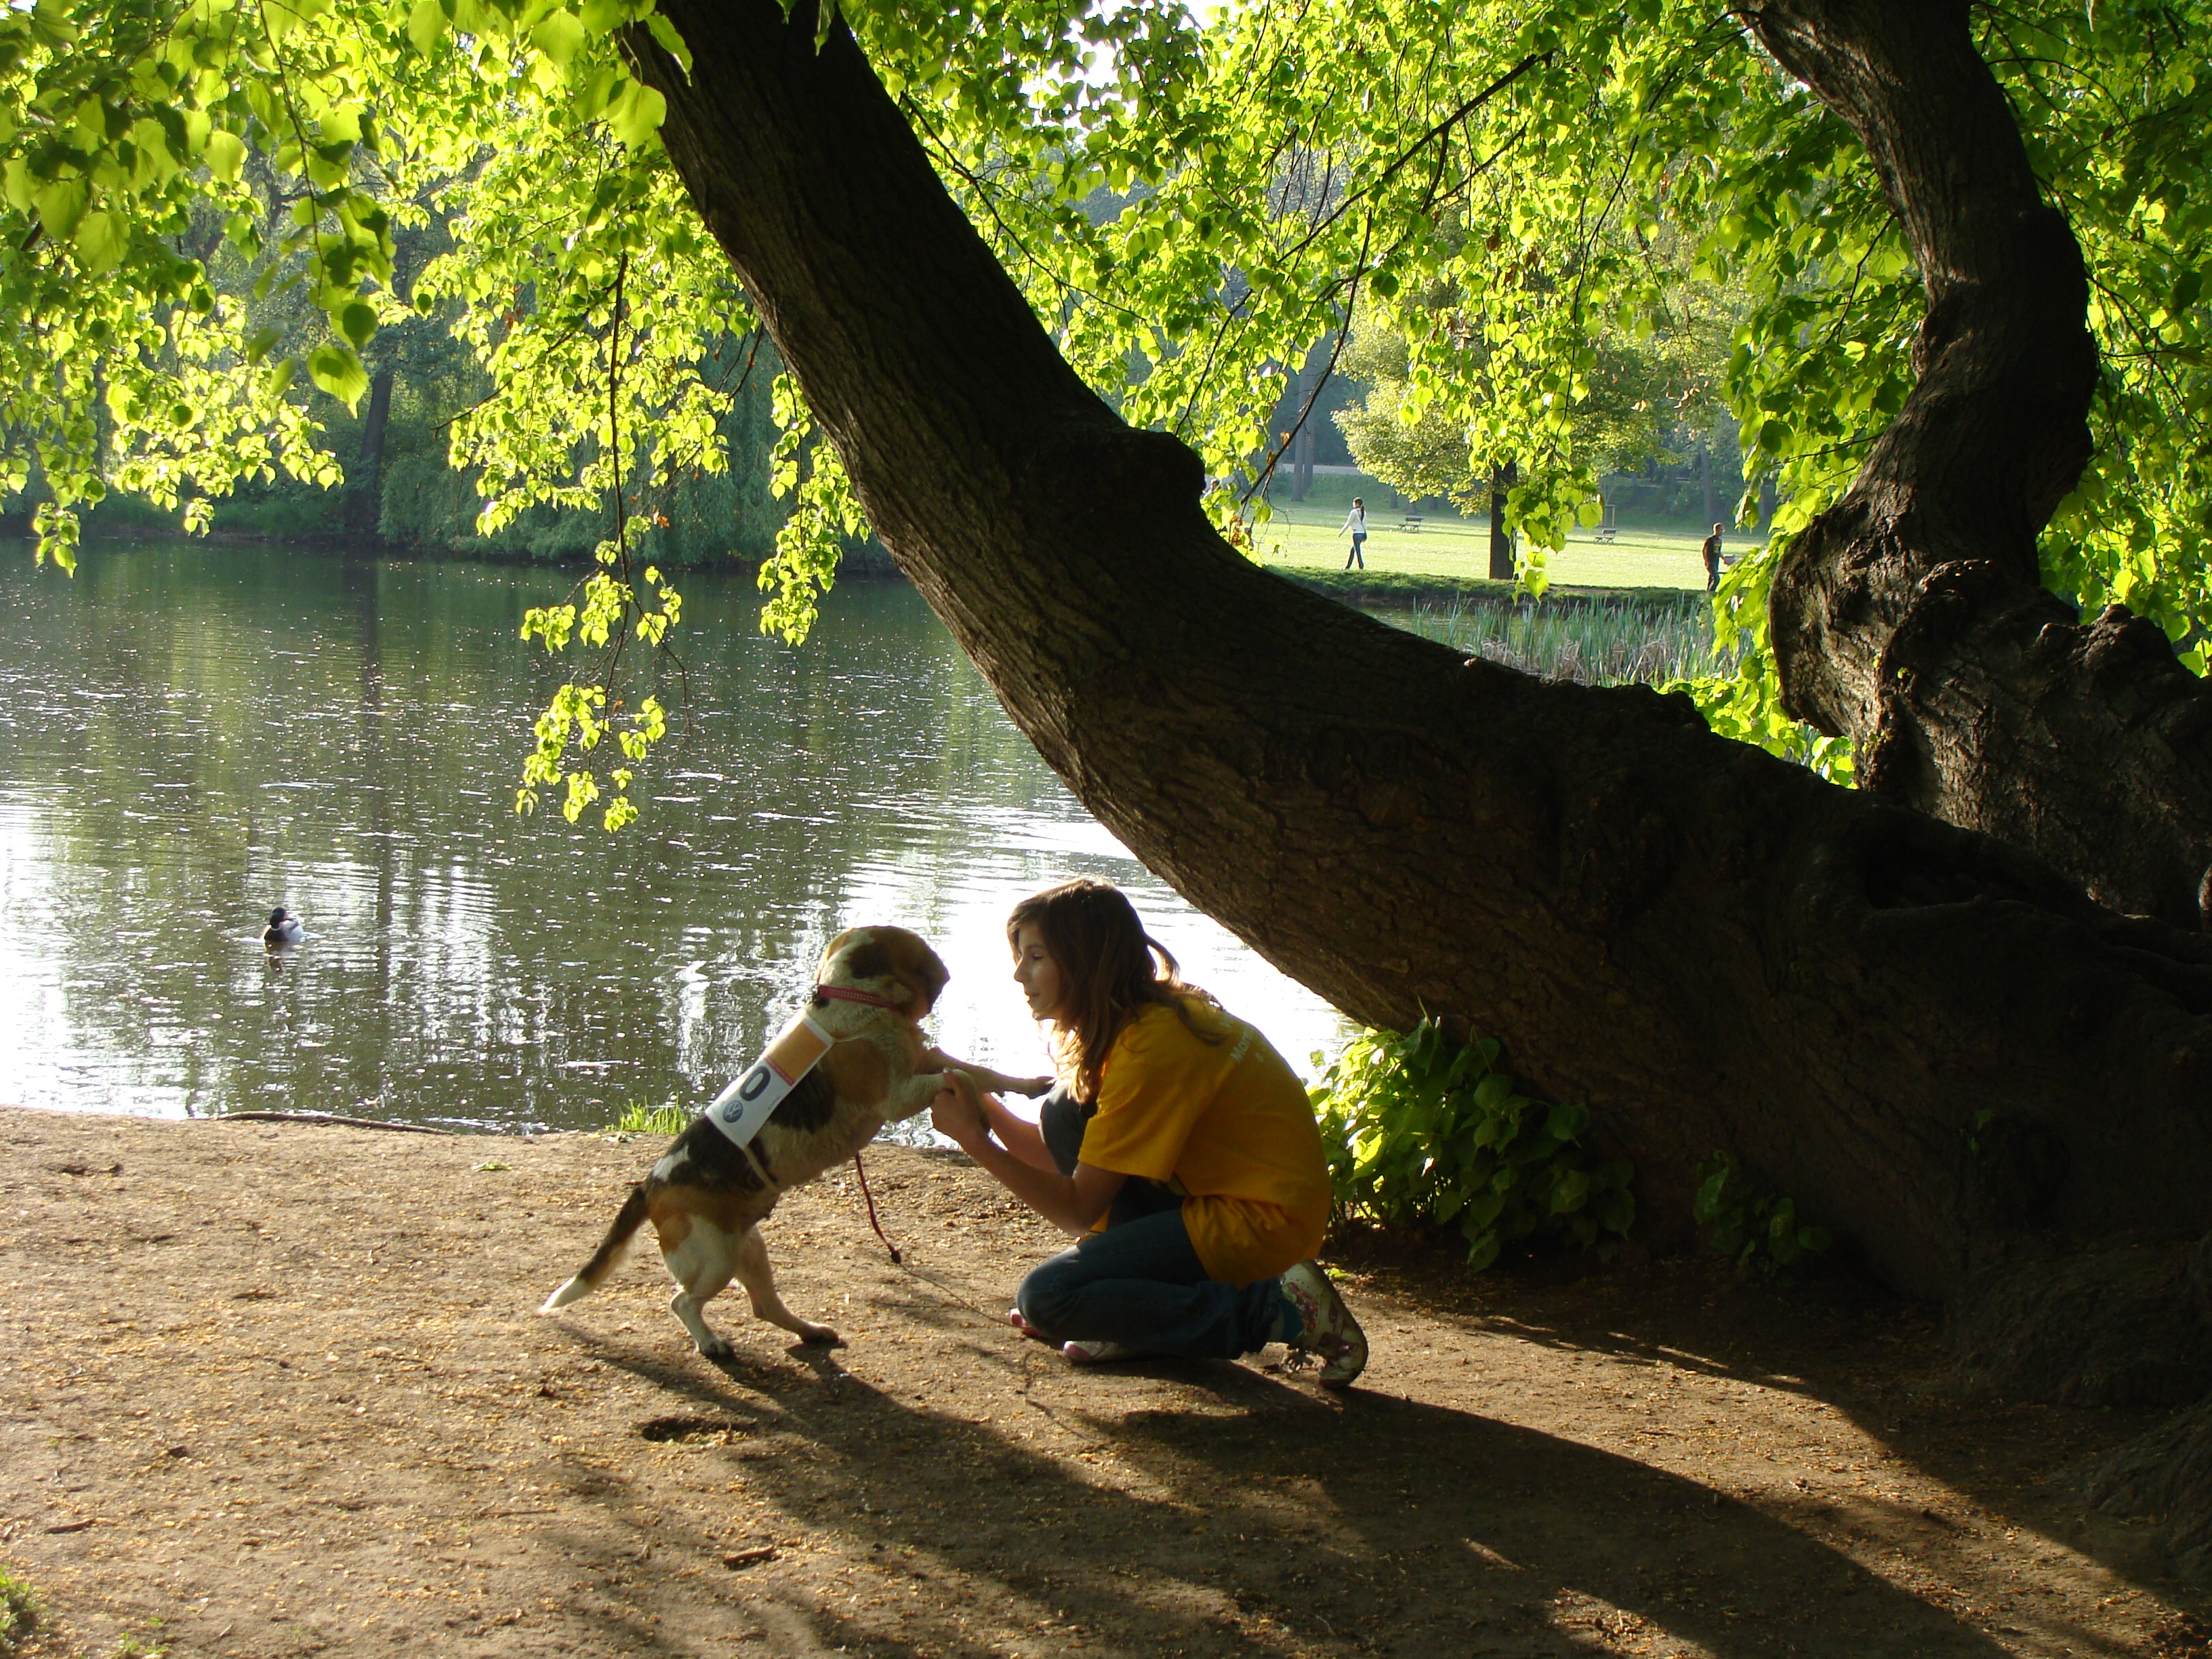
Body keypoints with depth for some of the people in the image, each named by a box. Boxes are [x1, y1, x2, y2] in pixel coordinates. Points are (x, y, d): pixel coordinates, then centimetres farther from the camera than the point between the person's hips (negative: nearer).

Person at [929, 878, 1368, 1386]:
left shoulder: (1150, 1044, -21)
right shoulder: (1147, 1015, 8)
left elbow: (1079, 1209, -19)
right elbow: (1058, 1157, 11)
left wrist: (976, 1141, -18)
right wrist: (979, 1100, -2)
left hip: (1260, 1222, -10)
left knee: (1045, 1298, -16)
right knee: (1066, 1112, 5)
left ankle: (1271, 1309, -11)